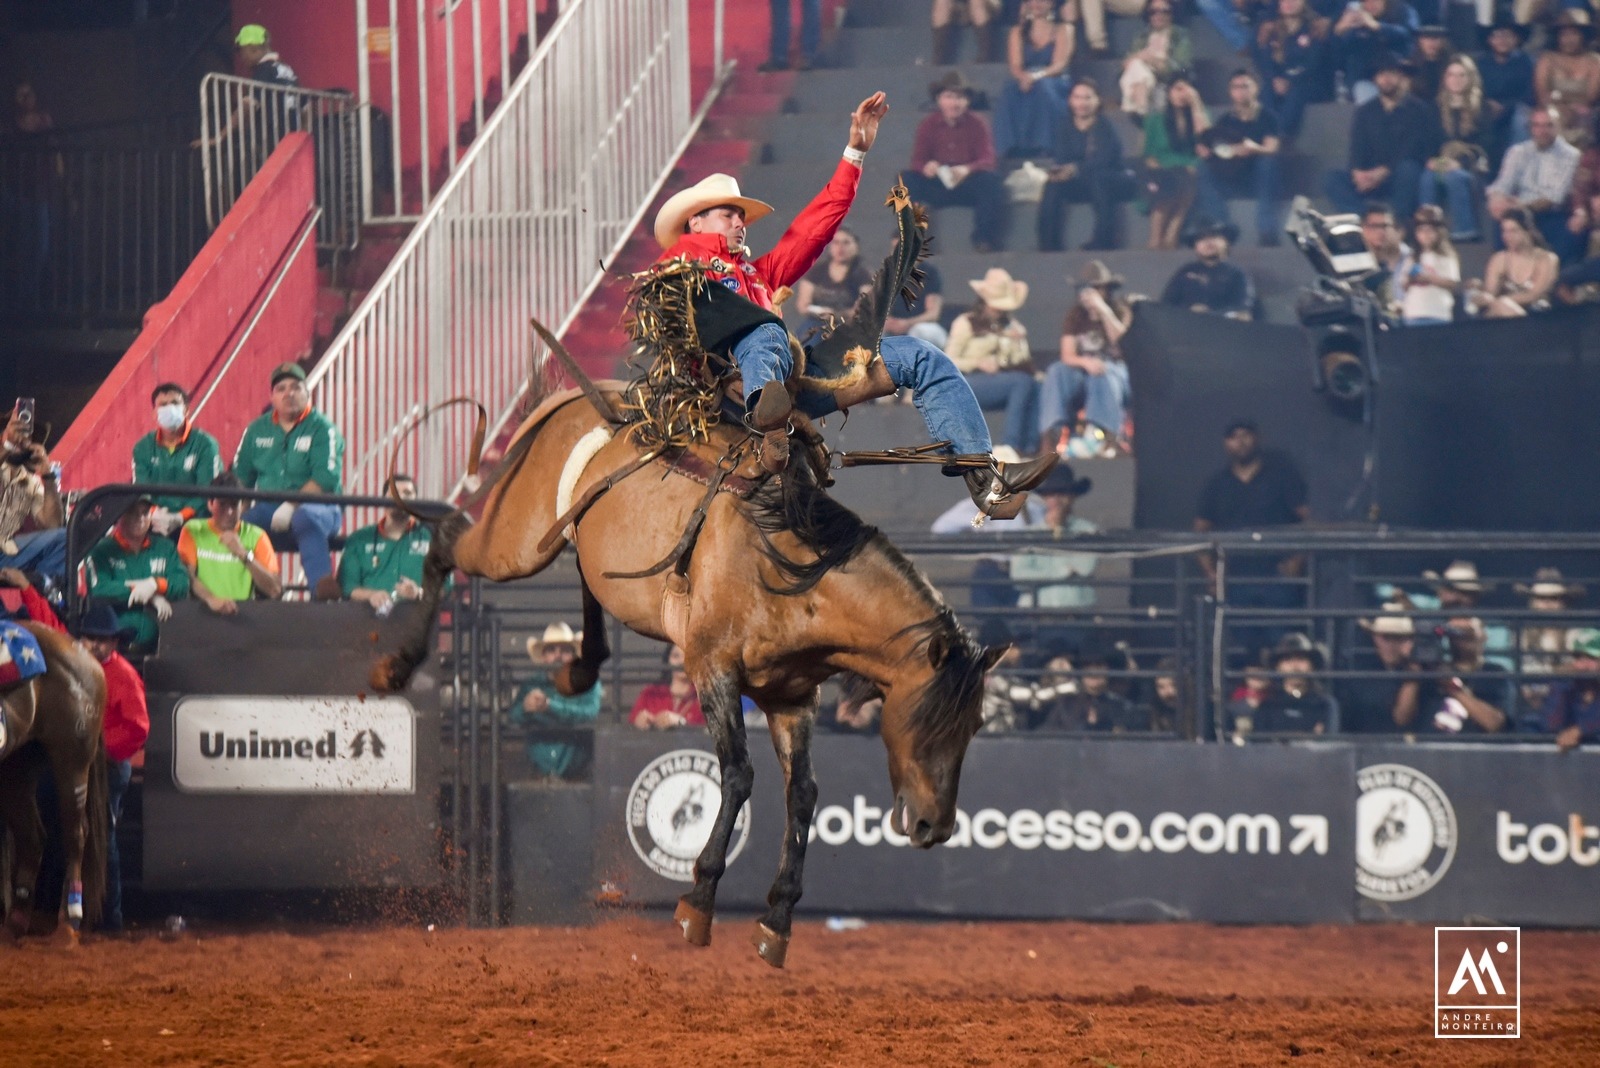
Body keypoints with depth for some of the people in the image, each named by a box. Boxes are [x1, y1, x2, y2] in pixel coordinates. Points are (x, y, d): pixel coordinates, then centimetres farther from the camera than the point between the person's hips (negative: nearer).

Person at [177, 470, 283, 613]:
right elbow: (187, 576, -7)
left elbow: (275, 591, 0)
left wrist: (244, 555, -11)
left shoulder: (255, 536, 9)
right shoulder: (193, 531, 8)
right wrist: (211, 599, -26)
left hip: (244, 612, 2)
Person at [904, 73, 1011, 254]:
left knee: (990, 181, -34)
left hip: (968, 183, -1)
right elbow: (917, 160, -1)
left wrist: (967, 170, -31)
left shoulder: (977, 124, 0)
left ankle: (984, 241, -27)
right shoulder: (928, 125, 4)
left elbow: (987, 160, -8)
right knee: (906, 180, -27)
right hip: (938, 188, 1)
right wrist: (925, 167, -27)